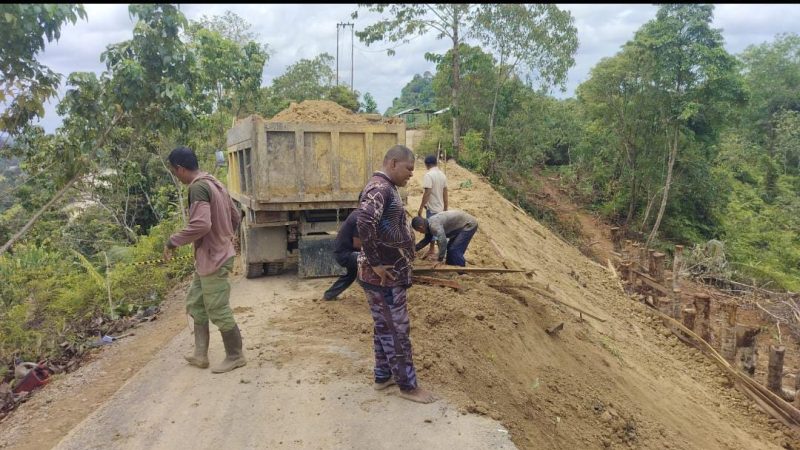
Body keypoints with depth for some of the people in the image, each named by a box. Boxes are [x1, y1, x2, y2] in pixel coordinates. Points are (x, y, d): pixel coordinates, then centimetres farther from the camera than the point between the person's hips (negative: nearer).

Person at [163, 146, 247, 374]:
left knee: (218, 311, 1)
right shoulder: (214, 183, 11)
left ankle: (235, 356, 15)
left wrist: (173, 241, -19)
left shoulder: (197, 187, -19)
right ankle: (201, 354, 25)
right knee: (195, 303, 18)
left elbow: (200, 224, -31)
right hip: (209, 257, 10)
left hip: (213, 259, -10)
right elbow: (235, 216, 16)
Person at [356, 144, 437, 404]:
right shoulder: (379, 188, -19)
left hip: (391, 272, 10)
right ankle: (408, 385, 14)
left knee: (385, 327, 18)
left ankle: (383, 376, 31)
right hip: (383, 275, -10)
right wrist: (375, 263, -27)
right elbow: (364, 223, -35)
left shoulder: (387, 188, 14)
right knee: (397, 330, 2)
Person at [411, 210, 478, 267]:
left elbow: (443, 241, -38)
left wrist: (440, 257, -26)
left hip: (469, 225, -10)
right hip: (461, 226, 10)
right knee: (450, 248, 15)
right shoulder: (429, 224, 5)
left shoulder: (434, 225, -28)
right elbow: (426, 240, 21)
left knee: (454, 250, -12)